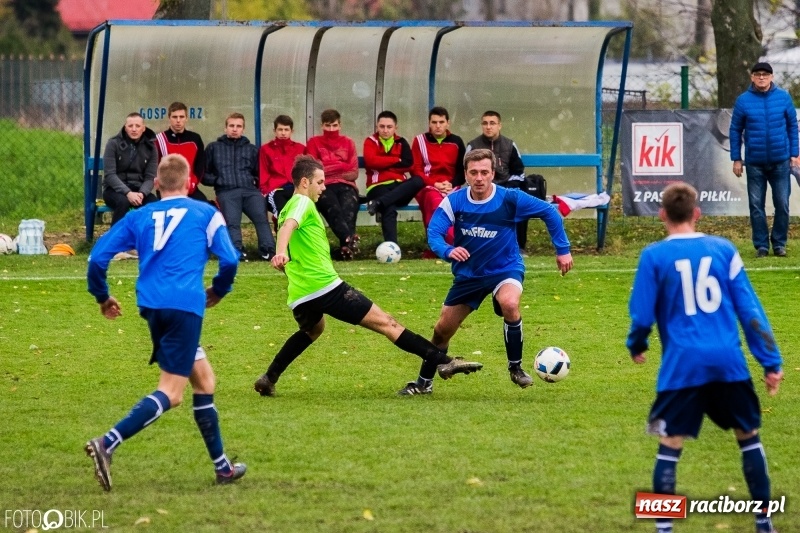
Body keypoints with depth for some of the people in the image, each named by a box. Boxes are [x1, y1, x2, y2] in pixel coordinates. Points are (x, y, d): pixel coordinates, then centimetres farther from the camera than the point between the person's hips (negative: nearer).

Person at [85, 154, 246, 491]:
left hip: (152, 307, 5)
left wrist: (102, 297, 23)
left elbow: (98, 257, 8)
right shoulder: (205, 214, 6)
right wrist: (217, 292, 18)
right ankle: (108, 443, -26)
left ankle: (222, 466, 23)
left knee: (203, 379, 19)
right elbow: (229, 260, -1)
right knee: (171, 393, -7)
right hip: (185, 306, -5)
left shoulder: (139, 217, 14)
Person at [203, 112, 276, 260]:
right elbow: (204, 174, 20)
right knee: (232, 221, -30)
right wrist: (216, 180, 1)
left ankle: (268, 251, -43)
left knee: (261, 217, -28)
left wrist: (254, 181, 6)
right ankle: (237, 251, -50)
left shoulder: (251, 149, 29)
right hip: (226, 191, -2)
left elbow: (259, 173, 29)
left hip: (250, 190, 2)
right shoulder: (214, 148, 24)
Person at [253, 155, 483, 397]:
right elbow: (288, 227, -27)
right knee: (385, 323, -7)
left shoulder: (288, 207, 20)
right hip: (326, 285, -9)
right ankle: (443, 361, -12)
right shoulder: (303, 203, -6)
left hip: (299, 296, 9)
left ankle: (269, 379, 31)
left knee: (311, 330, 40)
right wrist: (281, 252, -46)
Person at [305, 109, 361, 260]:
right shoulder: (314, 143, 17)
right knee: (334, 208, -37)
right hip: (324, 187, -2)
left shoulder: (348, 143, 22)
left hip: (346, 186, 2)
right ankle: (350, 238, -62)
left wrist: (328, 169, 0)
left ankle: (345, 247, -55)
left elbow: (354, 173, 12)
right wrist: (342, 167, 3)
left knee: (348, 208, -34)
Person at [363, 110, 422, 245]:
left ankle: (378, 203, -40)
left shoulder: (401, 143, 17)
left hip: (399, 186, 4)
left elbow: (408, 164, 0)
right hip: (378, 187, -3)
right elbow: (371, 161, -11)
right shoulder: (371, 142, 9)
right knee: (389, 209, -37)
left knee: (418, 181, -31)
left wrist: (383, 164, -5)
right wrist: (396, 161, -2)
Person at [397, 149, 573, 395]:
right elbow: (433, 233, -20)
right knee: (442, 329, 7)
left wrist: (562, 250, -7)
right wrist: (448, 251, -42)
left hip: (505, 269, -3)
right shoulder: (454, 202, -14)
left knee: (509, 303, -36)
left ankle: (516, 368, -16)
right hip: (468, 274, 3)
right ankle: (424, 383, 31)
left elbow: (549, 212, -8)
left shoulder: (509, 199, -18)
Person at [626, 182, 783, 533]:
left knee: (670, 446, 4)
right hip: (728, 361, 2)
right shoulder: (724, 249, 5)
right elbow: (749, 309, 4)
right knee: (749, 437, 17)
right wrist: (771, 361, 6)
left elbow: (642, 315, 0)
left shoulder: (654, 256, -1)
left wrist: (636, 346, 22)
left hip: (683, 365, -2)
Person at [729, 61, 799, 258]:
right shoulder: (743, 101, -1)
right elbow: (735, 130, 4)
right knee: (756, 206, 3)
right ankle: (761, 245, 10)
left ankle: (779, 243, 12)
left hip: (780, 161, 0)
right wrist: (736, 159, 1)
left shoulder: (783, 98, 0)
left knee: (782, 205, 1)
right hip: (755, 163, 0)